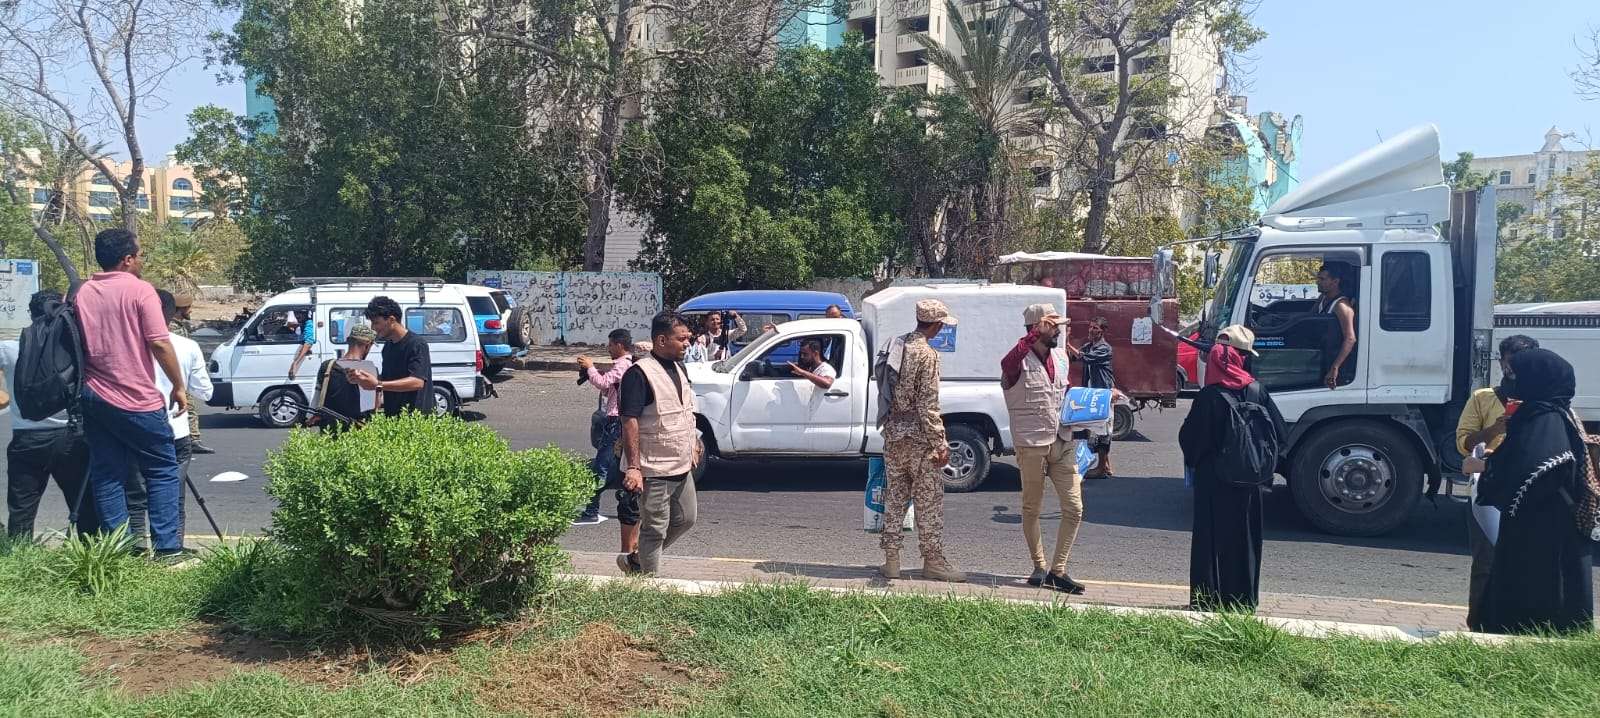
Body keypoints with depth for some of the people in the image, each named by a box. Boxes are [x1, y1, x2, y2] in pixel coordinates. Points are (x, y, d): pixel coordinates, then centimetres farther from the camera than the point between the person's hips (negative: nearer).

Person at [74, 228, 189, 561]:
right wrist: (179, 386, -8)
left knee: (106, 474, 11)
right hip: (137, 400, -6)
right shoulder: (140, 290, -10)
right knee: (162, 472, 3)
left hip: (94, 397, 6)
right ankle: (167, 548, 0)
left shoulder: (83, 293, 8)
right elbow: (160, 343, -16)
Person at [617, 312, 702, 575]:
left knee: (685, 519, 17)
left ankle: (635, 560, 31)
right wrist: (633, 467, -27)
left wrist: (693, 448, 21)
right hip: (655, 470, -9)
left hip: (682, 466, 9)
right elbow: (629, 421, -23)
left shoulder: (679, 368, 10)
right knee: (655, 529, 1)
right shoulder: (639, 374, -18)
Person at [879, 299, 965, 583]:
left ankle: (891, 559, 15)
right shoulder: (927, 354, -15)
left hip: (893, 434, 7)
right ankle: (933, 560, 10)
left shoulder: (896, 345, 7)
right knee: (929, 501, 3)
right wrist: (940, 443, -15)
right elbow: (927, 405, -18)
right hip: (919, 437, -7)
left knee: (895, 498, 12)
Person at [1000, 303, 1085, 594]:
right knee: (1031, 508, 7)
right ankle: (1040, 567, 23)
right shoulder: (1021, 360, -10)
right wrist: (1035, 335, -45)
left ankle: (1057, 570, 11)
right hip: (1032, 444, -6)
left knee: (1074, 509, 2)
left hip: (1063, 443, 6)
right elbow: (1008, 364, -36)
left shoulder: (1060, 357, 12)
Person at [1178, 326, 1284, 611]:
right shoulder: (1257, 391, -6)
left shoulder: (1208, 397, -15)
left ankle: (1208, 599, 8)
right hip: (1248, 481, 3)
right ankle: (1243, 599, 20)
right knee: (1245, 539, 14)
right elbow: (1279, 432, 0)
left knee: (1210, 537, 5)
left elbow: (1188, 437, -11)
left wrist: (1194, 461, 8)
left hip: (1212, 480, -3)